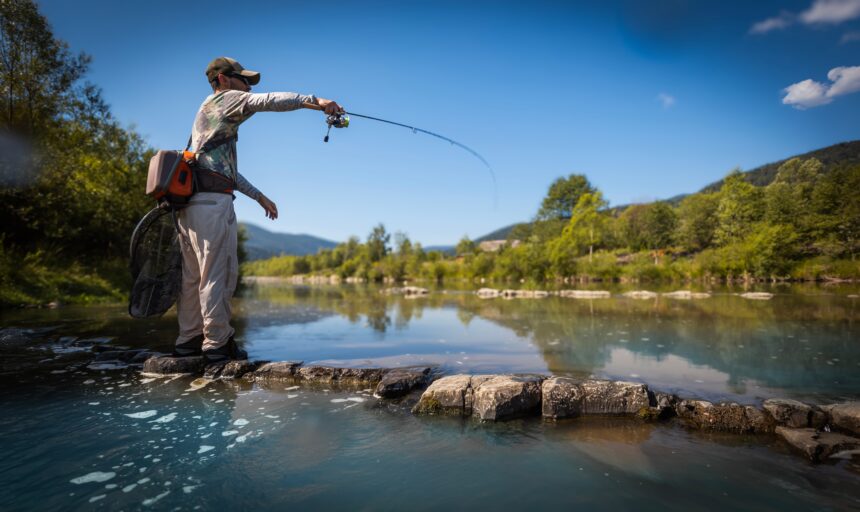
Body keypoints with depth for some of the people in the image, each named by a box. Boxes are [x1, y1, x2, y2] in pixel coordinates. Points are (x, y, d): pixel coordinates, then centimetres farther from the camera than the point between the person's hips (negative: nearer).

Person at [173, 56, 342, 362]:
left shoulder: (208, 115, 32)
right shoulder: (225, 99, 5)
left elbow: (227, 170, 31)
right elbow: (268, 101, -13)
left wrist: (259, 197, 29)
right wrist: (315, 101, -17)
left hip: (190, 201, 10)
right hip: (212, 200, -10)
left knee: (193, 276, 9)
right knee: (218, 273, -9)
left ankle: (189, 341, 14)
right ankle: (218, 344, -6)